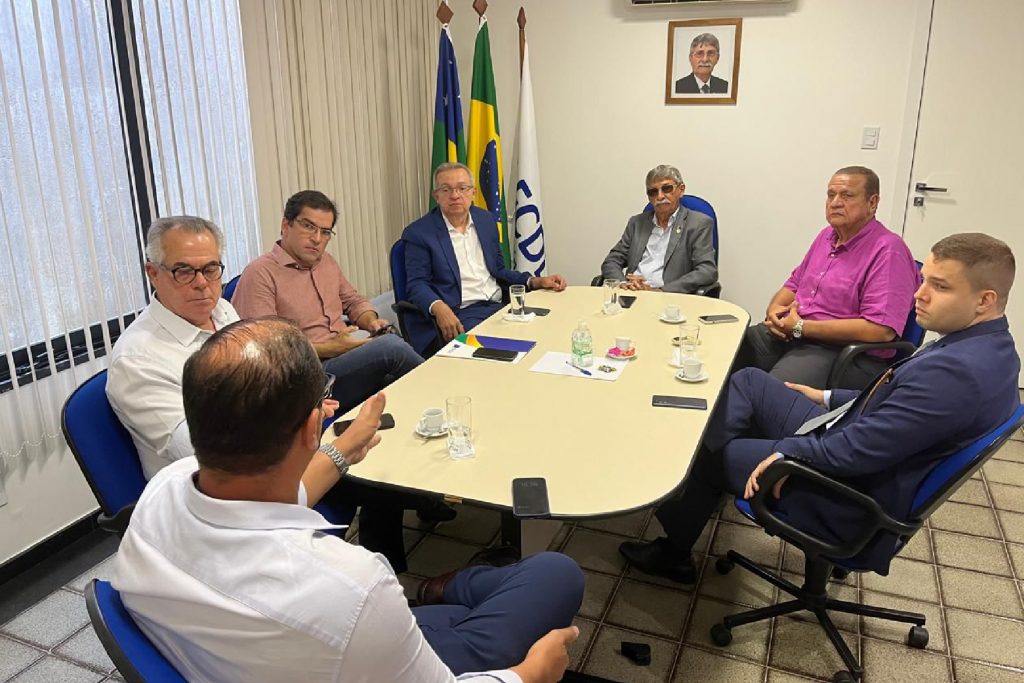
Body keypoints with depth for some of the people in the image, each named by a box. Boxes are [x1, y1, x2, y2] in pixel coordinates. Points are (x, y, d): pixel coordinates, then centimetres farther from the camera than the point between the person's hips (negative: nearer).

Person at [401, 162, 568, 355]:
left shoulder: (486, 220, 17)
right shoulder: (419, 233, 0)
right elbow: (417, 284, -5)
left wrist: (536, 281, 7)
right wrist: (439, 307, -26)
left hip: (497, 306, 6)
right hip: (459, 316, -6)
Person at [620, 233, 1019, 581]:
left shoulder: (957, 371, -31)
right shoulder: (985, 343, 0)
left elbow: (857, 452, -28)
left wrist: (785, 449, -14)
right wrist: (829, 398, 16)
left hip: (850, 502, -9)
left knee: (709, 454, 4)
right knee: (748, 381, 12)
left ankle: (675, 553, 30)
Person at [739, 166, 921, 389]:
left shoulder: (888, 250, -13)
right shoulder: (827, 235, 14)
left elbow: (880, 330, -22)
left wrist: (801, 327, -18)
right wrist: (774, 309, 0)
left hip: (846, 352, -8)